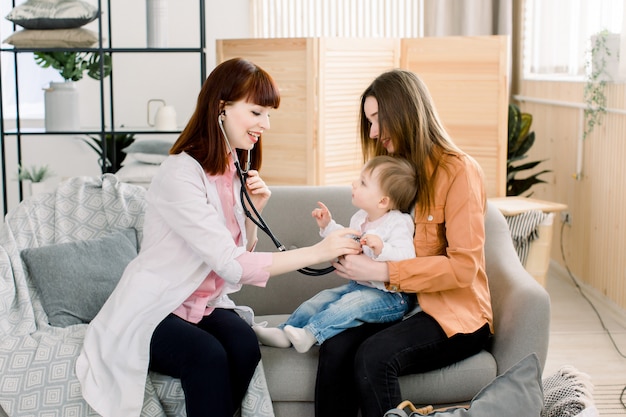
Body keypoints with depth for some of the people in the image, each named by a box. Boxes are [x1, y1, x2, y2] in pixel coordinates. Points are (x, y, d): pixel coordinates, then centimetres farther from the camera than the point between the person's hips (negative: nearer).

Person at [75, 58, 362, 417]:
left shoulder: (238, 170, 6)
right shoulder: (181, 174, -20)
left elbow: (242, 255, 9)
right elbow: (232, 266, -25)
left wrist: (253, 210, -8)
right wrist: (317, 252, -26)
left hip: (206, 305, 6)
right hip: (152, 311, -6)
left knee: (245, 344, -25)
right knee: (207, 355, -33)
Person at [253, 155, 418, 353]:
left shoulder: (399, 223, -17)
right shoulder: (359, 218, 9)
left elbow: (406, 258, -29)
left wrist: (382, 249, -43)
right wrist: (328, 226, 19)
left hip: (391, 295, -9)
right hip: (359, 285, 9)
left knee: (351, 303, -30)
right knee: (322, 299, -1)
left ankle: (311, 333, -32)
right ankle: (285, 332, -2)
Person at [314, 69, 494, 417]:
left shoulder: (459, 170, -10)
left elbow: (463, 266, -17)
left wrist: (382, 271, -23)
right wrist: (356, 252, -4)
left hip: (455, 314, -6)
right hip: (402, 304, 6)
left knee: (373, 357, -33)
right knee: (335, 349, -24)